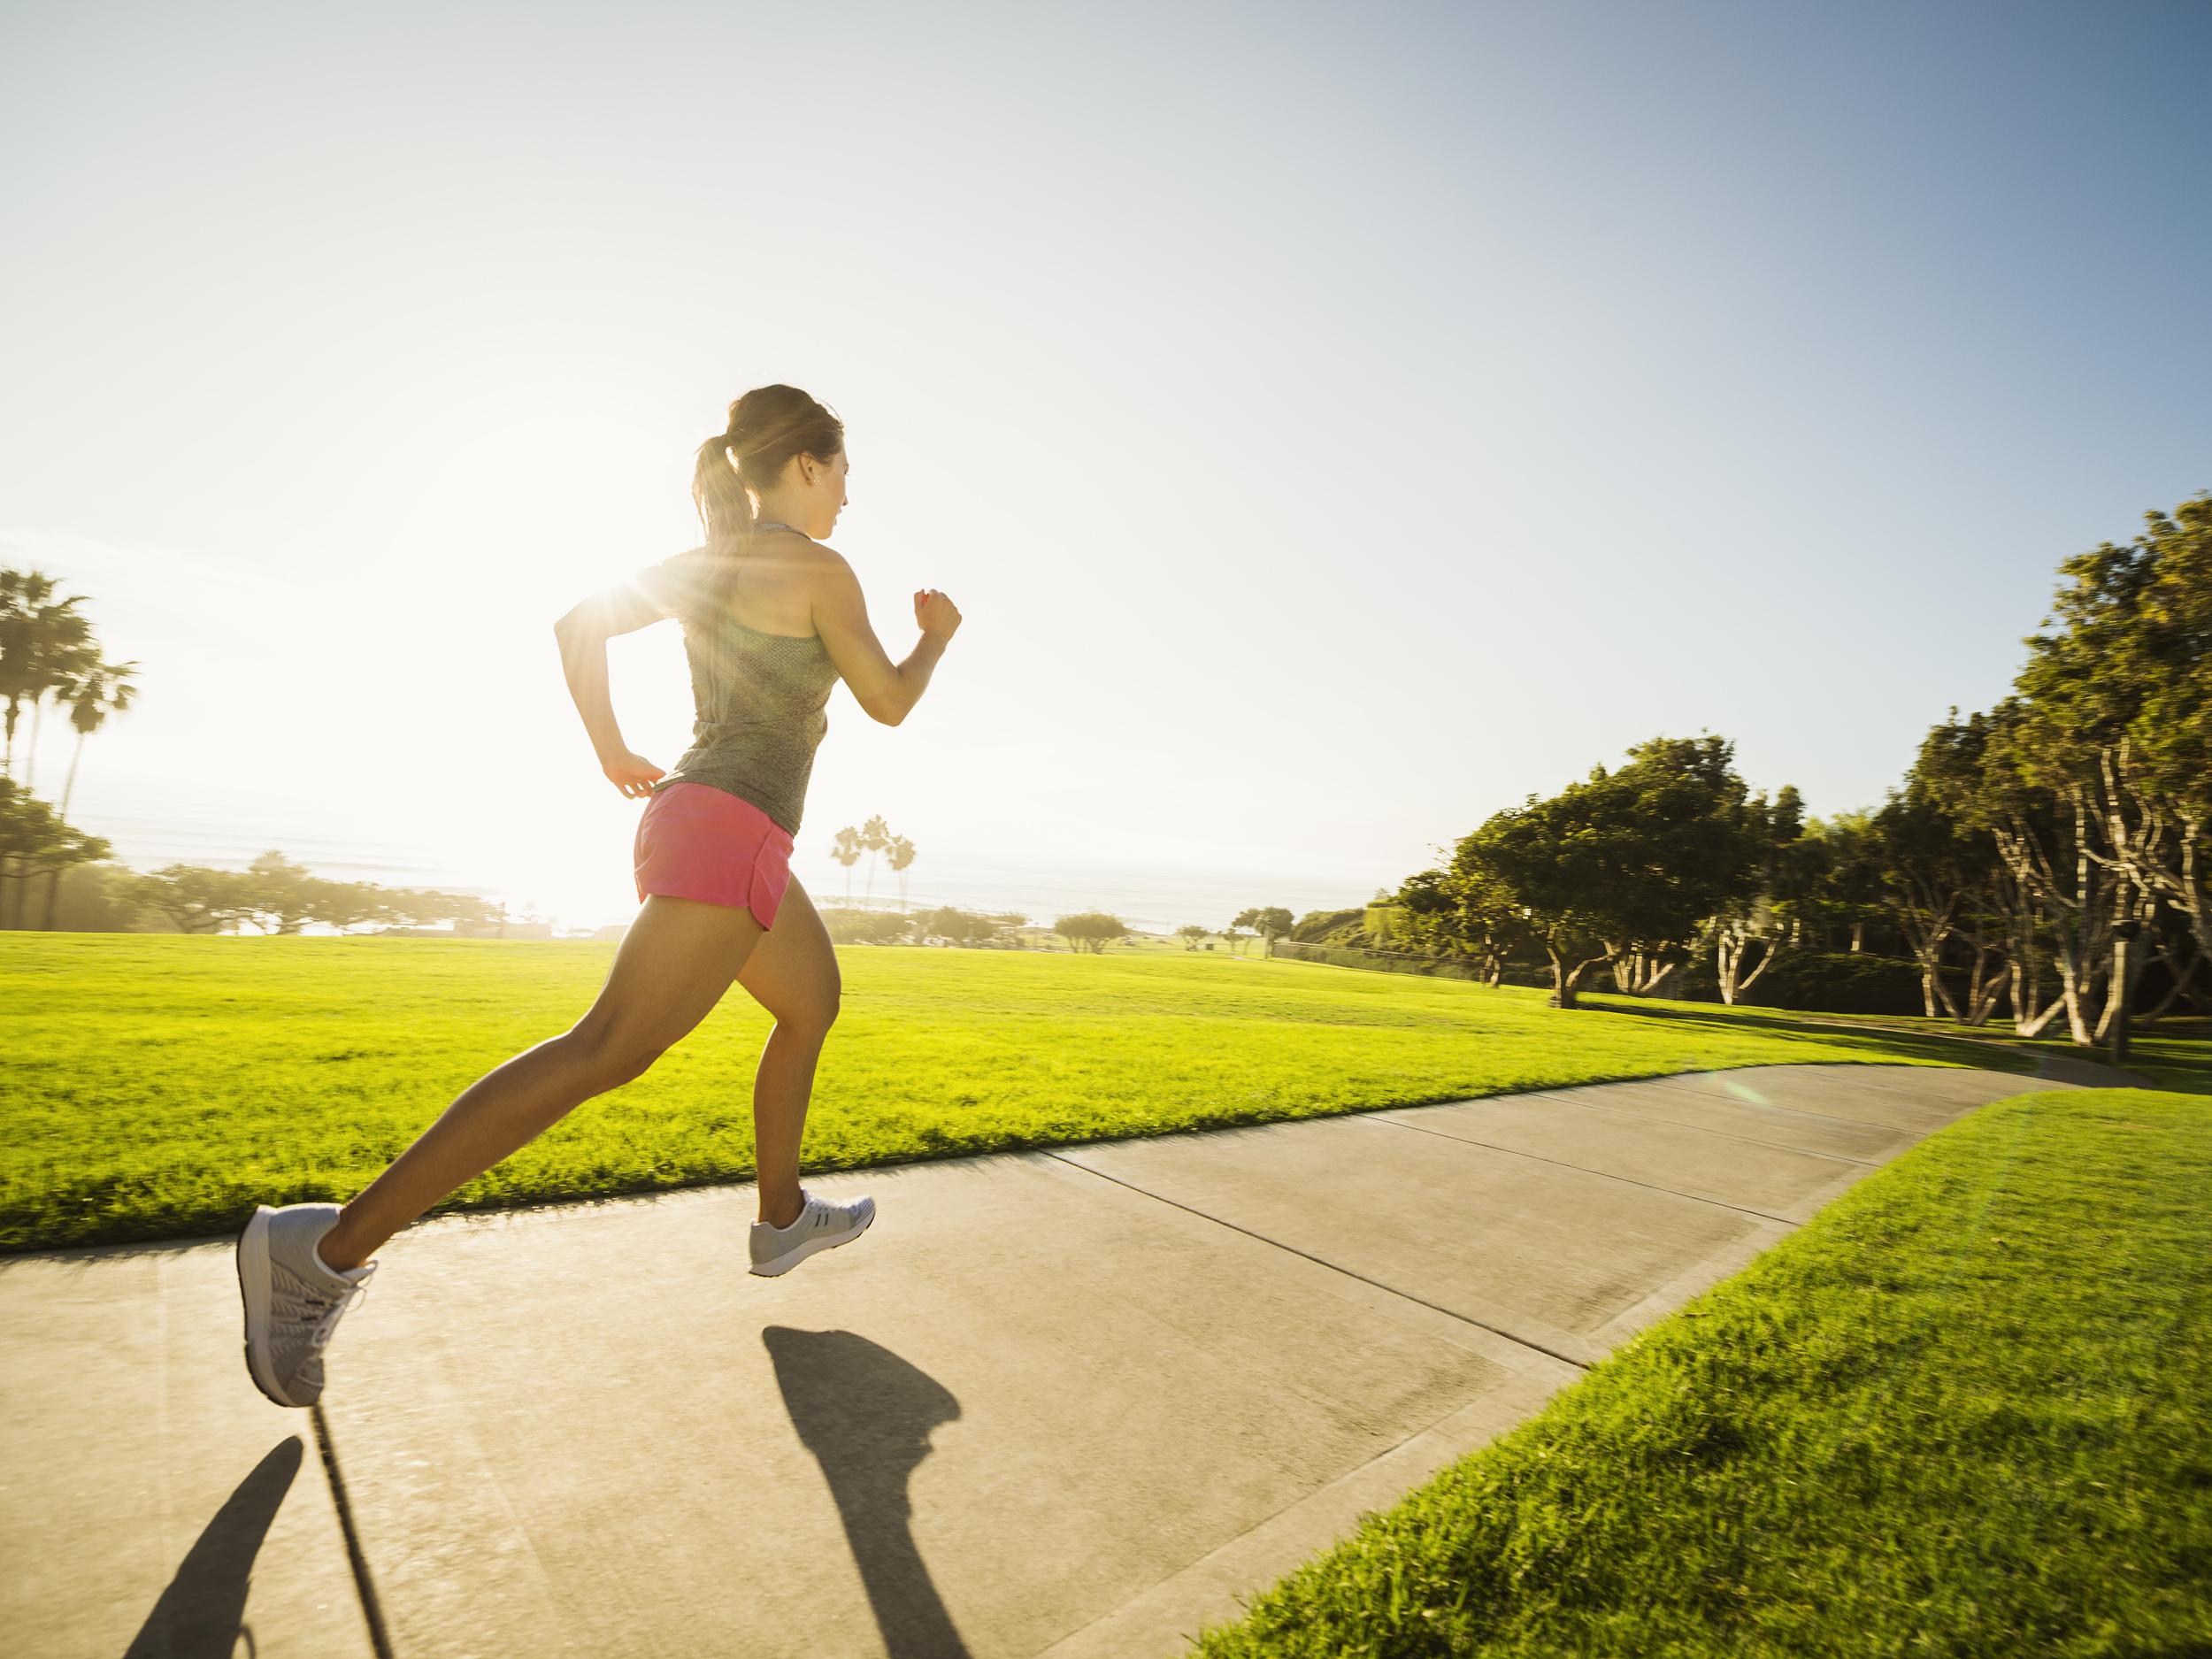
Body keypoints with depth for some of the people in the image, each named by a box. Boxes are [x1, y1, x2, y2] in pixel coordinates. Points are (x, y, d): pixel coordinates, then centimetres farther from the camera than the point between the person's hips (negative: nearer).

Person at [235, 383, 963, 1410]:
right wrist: (938, 633, 15)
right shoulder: (819, 569, -6)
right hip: (729, 834, -10)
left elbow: (577, 625, 17)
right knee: (606, 1052, -14)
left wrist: (613, 756, 20)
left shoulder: (702, 561, 17)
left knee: (815, 1005, 21)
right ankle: (330, 1245, -10)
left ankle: (784, 1218, 28)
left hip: (688, 821, 10)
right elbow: (888, 704, -3)